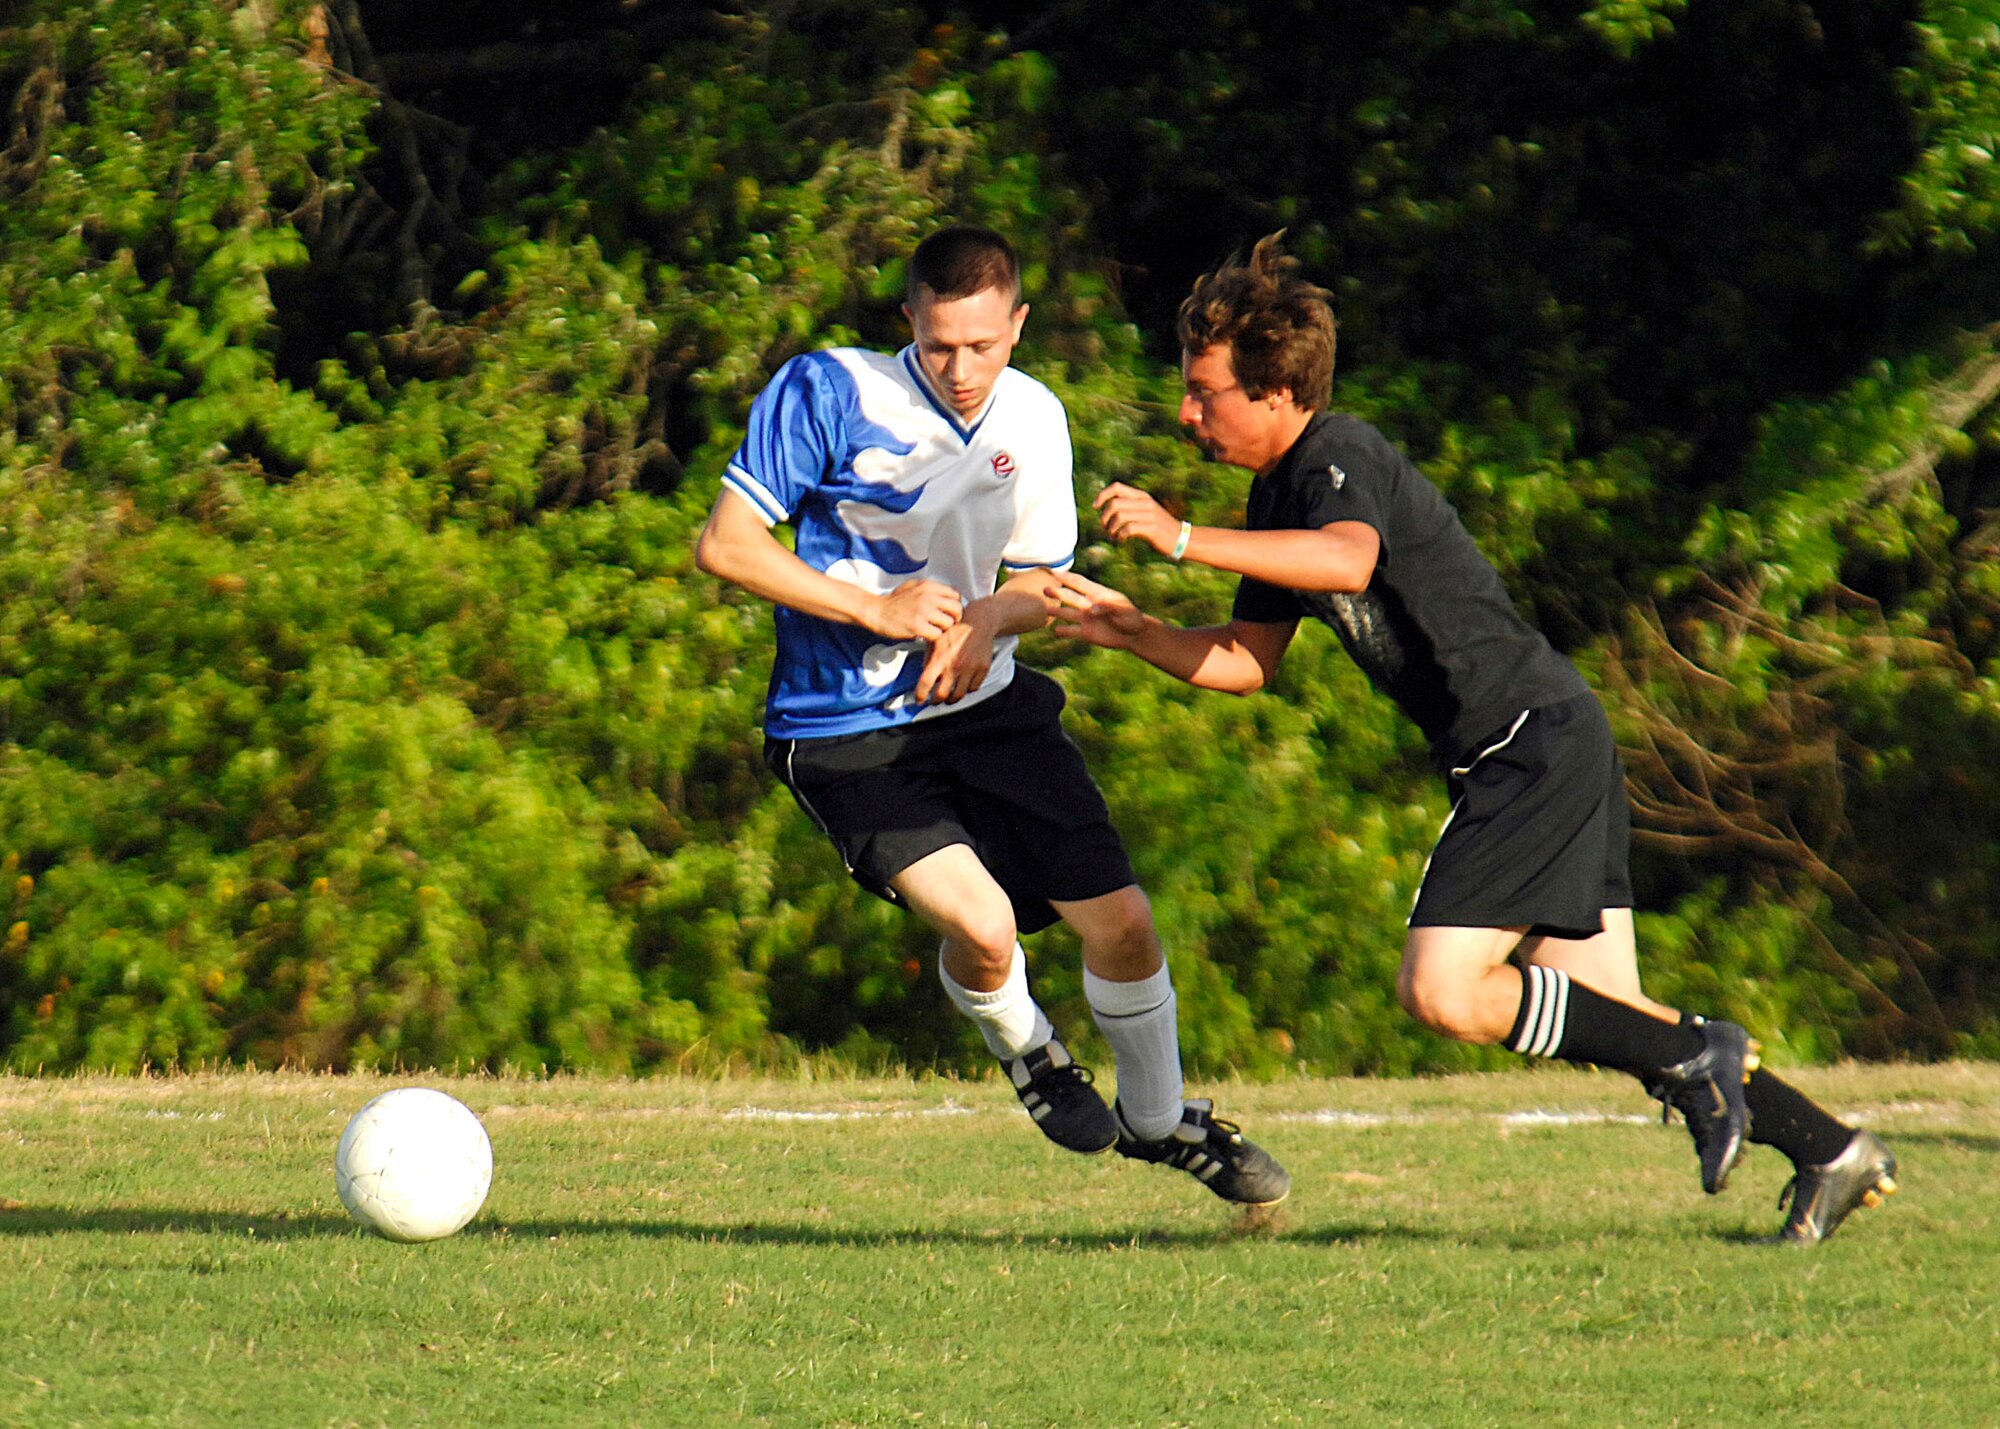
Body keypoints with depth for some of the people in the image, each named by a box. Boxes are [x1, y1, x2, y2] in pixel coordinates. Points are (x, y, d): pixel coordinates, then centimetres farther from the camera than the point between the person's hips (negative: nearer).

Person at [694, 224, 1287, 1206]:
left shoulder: (1033, 420, 2)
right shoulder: (828, 393, -14)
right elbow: (724, 545, -15)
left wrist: (989, 619, -11)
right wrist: (876, 611, -22)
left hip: (986, 705, 5)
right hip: (847, 734, -5)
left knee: (1120, 923, -1)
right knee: (981, 923, -24)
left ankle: (1158, 1119, 27)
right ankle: (1026, 1052, 12)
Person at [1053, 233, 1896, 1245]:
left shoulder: (1338, 460, -14)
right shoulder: (1281, 489, 15)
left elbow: (1347, 559, -38)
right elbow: (1246, 661, 21)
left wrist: (1179, 537, -37)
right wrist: (1130, 631, 7)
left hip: (1536, 741, -10)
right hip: (1545, 748, 10)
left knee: (1441, 991, -16)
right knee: (1603, 1018, 7)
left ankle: (1694, 1059, -8)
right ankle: (1829, 1151, 10)